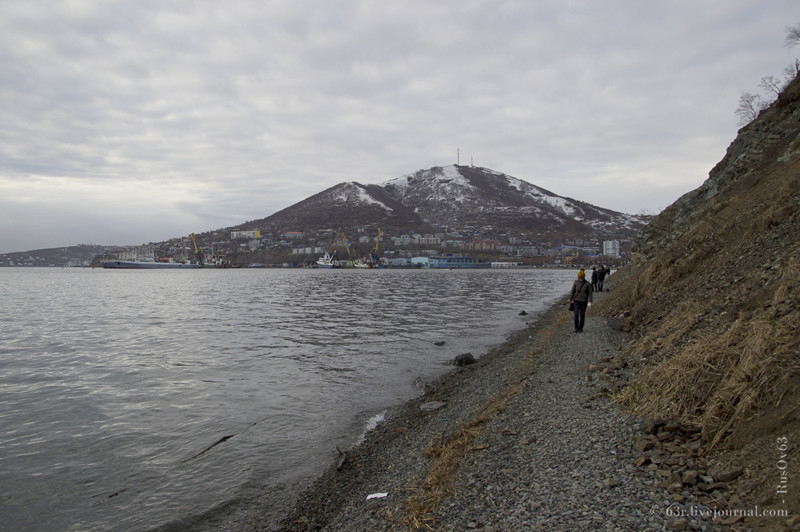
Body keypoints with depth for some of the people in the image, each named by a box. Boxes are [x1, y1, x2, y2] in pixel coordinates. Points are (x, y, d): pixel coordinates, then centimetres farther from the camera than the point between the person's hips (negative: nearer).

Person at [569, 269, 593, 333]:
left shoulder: (588, 284, -6)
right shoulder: (576, 282, -1)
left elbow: (590, 293, -3)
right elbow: (572, 291, 4)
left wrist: (590, 301, -13)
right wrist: (570, 299, 1)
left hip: (583, 302, -1)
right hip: (576, 301, 1)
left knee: (582, 315, 5)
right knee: (576, 314, -8)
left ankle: (581, 328, 19)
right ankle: (576, 328, 5)